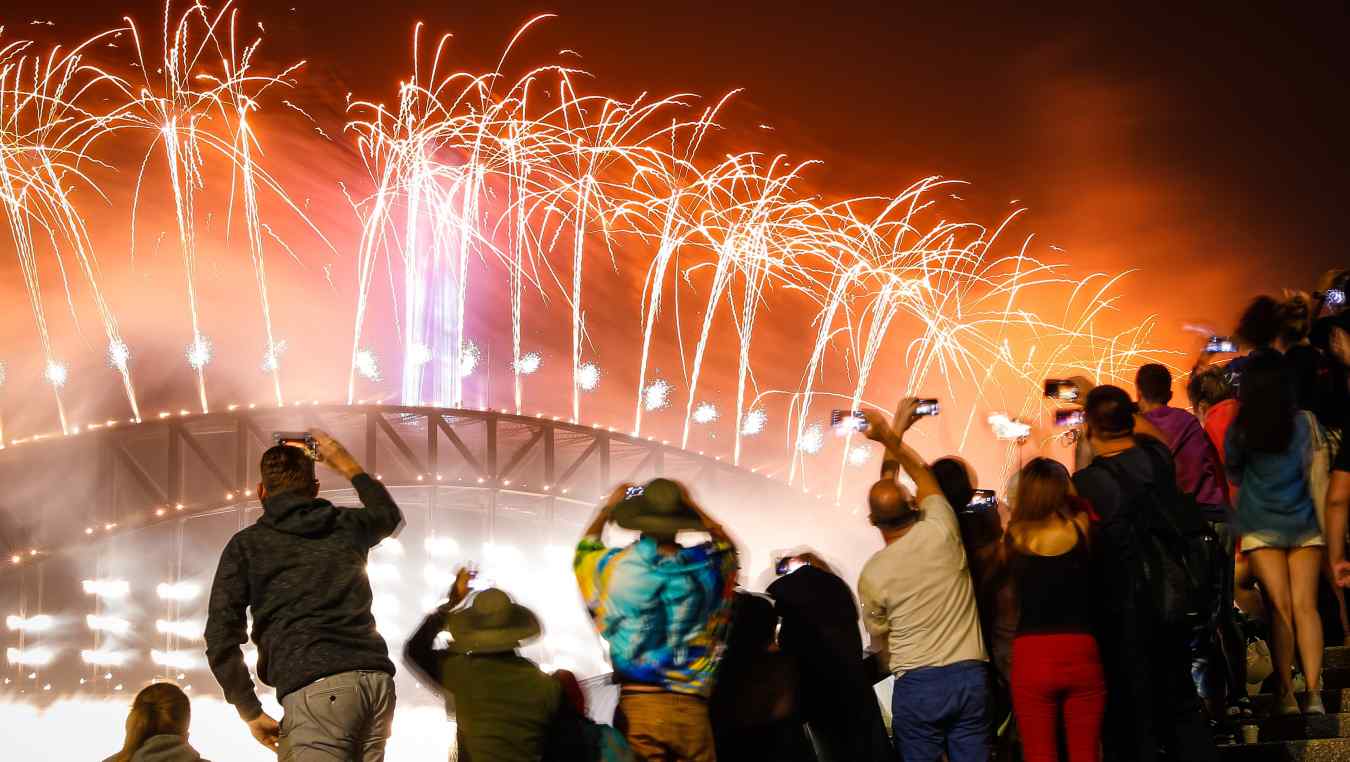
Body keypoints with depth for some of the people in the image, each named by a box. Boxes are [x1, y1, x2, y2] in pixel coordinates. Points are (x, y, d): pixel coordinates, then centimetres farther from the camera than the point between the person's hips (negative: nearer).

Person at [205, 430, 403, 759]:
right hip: (377, 678, 5)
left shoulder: (246, 544, 10)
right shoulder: (346, 526, 21)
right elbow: (391, 514, 47)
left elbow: (221, 638, 1)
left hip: (314, 687, -5)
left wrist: (251, 712, 8)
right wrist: (348, 465, 56)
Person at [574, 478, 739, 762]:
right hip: (692, 708, 1)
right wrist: (691, 506, 34)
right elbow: (726, 544, 26)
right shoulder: (708, 566, 1)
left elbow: (584, 550, 22)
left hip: (636, 705, -1)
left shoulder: (616, 566, -2)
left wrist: (609, 506, 35)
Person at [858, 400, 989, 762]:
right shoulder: (941, 534, -6)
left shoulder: (872, 575, -7)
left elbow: (879, 641, 8)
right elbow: (922, 473, 12)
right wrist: (890, 436, 21)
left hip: (916, 685, -2)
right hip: (971, 676, 2)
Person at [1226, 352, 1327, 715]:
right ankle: (1313, 692, -11)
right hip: (1304, 527, 0)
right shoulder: (1303, 423, -3)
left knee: (1280, 608, 0)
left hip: (1261, 529, 0)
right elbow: (1315, 477, 1)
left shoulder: (1238, 430, -5)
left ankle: (1287, 694, -2)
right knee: (1305, 606, -2)